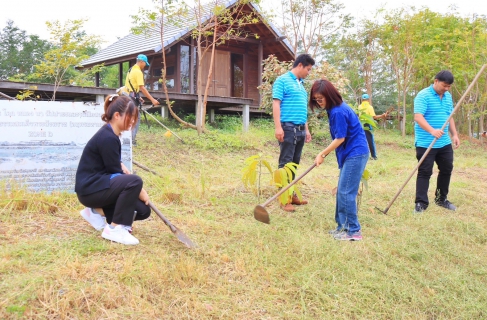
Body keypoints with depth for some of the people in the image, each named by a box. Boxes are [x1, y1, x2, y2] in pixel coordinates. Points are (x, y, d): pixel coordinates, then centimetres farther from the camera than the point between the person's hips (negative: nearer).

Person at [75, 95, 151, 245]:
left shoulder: (111, 134, 8)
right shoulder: (107, 138, -21)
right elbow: (115, 172, -18)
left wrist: (122, 167, 6)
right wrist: (139, 191, -10)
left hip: (98, 183, 10)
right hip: (90, 188, -10)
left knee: (142, 210, 3)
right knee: (134, 182, -31)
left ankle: (97, 210, 14)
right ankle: (114, 228, -19)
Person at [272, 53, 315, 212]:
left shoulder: (301, 85, 20)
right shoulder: (282, 80, -4)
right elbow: (276, 104, -11)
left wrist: (306, 129, 22)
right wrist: (278, 127, -18)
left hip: (300, 130, 8)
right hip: (288, 128, -8)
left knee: (294, 163, 11)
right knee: (285, 163, -5)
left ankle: (291, 194, 18)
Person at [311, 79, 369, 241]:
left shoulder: (338, 112, -19)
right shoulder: (336, 108, 11)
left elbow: (340, 139, -16)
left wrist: (322, 154, -9)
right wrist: (325, 154, 15)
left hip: (356, 154, -10)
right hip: (351, 154, 10)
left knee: (346, 192, -8)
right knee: (342, 191, 12)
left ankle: (353, 231, -2)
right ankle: (343, 226, 20)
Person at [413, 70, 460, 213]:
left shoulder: (448, 97, 12)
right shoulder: (423, 95, -12)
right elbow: (418, 117, -22)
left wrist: (454, 134, 12)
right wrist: (432, 130, -35)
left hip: (445, 143, 7)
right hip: (426, 143, -7)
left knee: (446, 170, 13)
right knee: (425, 172, -3)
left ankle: (441, 199, 29)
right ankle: (421, 202, 3)